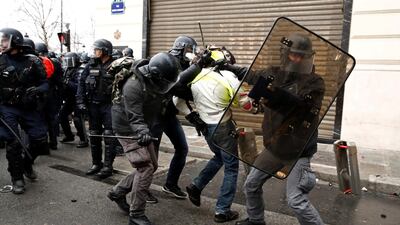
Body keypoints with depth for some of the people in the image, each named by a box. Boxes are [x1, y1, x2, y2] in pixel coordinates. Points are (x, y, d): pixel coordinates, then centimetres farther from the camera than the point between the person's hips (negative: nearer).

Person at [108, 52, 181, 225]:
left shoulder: (156, 80, -7)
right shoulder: (134, 86, -30)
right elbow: (134, 118, -34)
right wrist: (143, 133, -48)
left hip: (145, 129, 8)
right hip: (128, 129, -8)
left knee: (151, 166, 11)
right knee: (145, 167, -16)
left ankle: (117, 192, 28)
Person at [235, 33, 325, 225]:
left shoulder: (314, 83, -15)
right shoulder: (274, 74, -1)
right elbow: (250, 75, 13)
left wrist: (275, 99, -42)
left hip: (298, 150, -6)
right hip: (273, 147, 6)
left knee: (296, 200, -13)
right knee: (251, 185, 17)